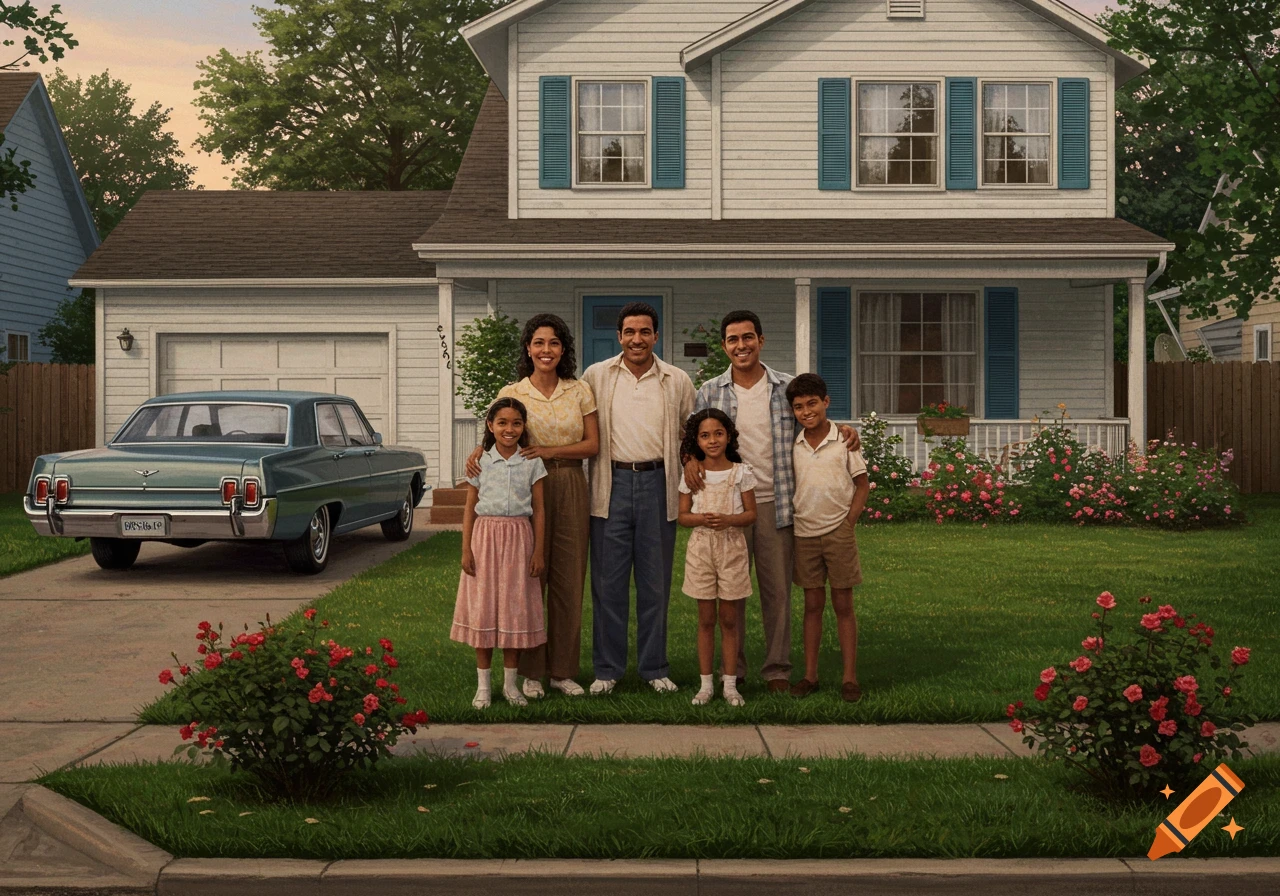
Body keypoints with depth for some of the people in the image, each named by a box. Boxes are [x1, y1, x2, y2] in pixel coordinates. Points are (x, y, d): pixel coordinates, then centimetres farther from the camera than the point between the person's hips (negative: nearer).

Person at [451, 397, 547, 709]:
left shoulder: (532, 463, 2)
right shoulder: (480, 463, 3)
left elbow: (538, 510, 3)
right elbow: (469, 509, 5)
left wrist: (538, 551, -2)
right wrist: (466, 549, -1)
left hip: (518, 539, 0)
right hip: (485, 536, 0)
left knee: (515, 610, 4)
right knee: (482, 610, 2)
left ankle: (510, 683, 15)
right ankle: (483, 685, 11)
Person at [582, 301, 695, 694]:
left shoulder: (678, 381, 8)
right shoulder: (596, 376, 6)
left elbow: (689, 436, 15)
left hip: (657, 483, 1)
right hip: (612, 484, -1)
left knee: (655, 581, 7)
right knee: (608, 581, 2)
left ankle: (655, 667, 17)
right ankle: (607, 669, 12)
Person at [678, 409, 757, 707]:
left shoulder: (741, 472, -1)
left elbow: (751, 513, 0)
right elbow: (683, 515, 4)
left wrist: (728, 520, -19)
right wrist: (702, 519, -17)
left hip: (732, 546, -1)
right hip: (701, 547, 1)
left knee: (729, 618, 4)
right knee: (706, 619, 6)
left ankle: (730, 684, 12)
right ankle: (706, 683, 13)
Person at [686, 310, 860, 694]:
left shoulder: (787, 387, 5)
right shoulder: (710, 392, 5)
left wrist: (843, 430, -8)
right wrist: (690, 458, -14)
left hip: (775, 504, 0)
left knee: (778, 590, 4)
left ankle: (777, 669, 15)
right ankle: (732, 670, 18)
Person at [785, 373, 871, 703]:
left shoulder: (844, 440, -4)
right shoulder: (793, 446, 3)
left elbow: (862, 483, 1)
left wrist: (848, 521, -6)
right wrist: (788, 521, 2)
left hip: (838, 532, -3)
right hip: (804, 533, 3)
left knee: (843, 605, 2)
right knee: (813, 604, 9)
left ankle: (850, 677, 7)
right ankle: (810, 675, 14)